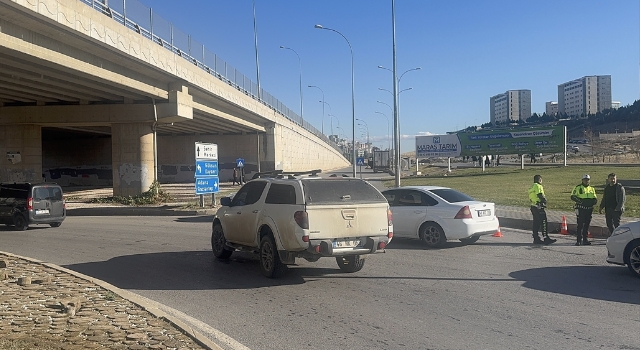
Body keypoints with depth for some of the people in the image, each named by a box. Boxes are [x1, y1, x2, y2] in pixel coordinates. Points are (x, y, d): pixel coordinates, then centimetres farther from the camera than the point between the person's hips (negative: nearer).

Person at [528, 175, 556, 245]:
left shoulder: (531, 187, 19)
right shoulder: (537, 186, -10)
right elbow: (540, 196, -19)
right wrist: (545, 200, -2)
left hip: (533, 207, 10)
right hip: (538, 207, -10)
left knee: (536, 223, 11)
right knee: (543, 222, -7)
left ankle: (536, 239, 12)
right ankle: (546, 238, -8)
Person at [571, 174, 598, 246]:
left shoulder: (592, 189, 16)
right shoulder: (578, 188, 0)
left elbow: (595, 198, 20)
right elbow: (573, 196, -4)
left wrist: (593, 201, -4)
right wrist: (580, 201, -18)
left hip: (589, 209, 5)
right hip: (581, 209, -5)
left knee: (587, 225, 8)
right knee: (580, 225, -8)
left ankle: (585, 239, 15)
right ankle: (579, 240, -5)